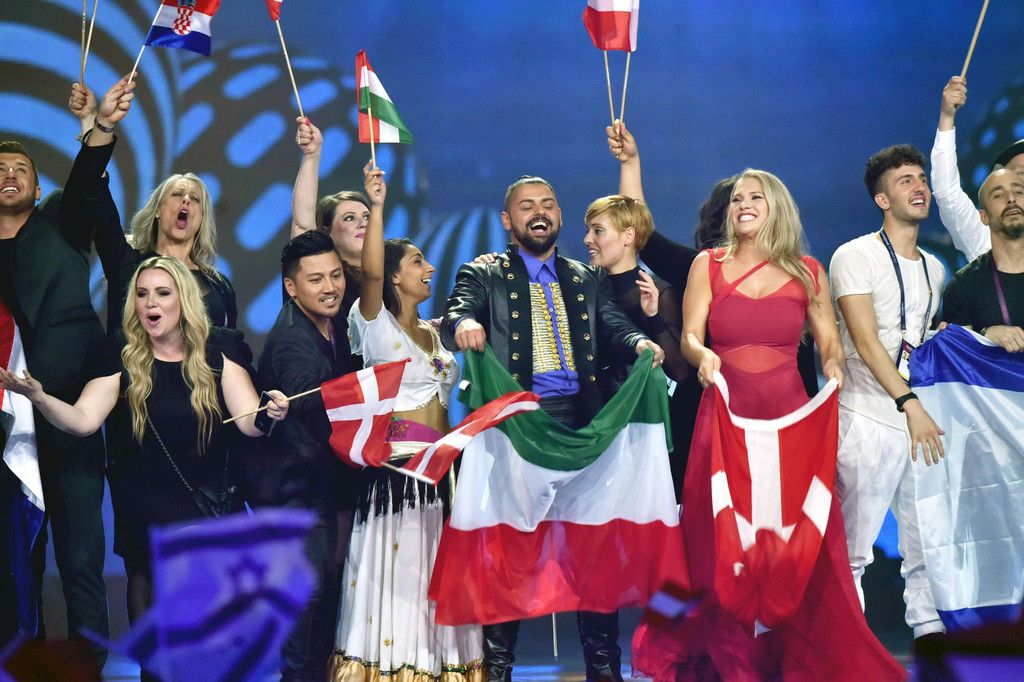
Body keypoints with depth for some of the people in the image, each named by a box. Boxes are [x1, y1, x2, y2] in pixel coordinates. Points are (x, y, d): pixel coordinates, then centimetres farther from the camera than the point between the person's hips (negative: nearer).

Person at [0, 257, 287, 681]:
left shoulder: (218, 355, -3)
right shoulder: (120, 358, -4)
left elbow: (249, 422, -11)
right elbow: (83, 420, -16)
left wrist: (271, 412, -34)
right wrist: (37, 396, -34)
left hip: (208, 503, 0)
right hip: (144, 510, 0)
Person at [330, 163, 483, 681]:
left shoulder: (436, 334, 19)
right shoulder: (376, 324, -1)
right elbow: (370, 274, -19)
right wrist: (377, 207, -27)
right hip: (392, 468, -6)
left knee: (437, 575, 5)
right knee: (395, 575, -8)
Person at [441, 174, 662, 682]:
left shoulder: (588, 279, 19)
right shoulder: (483, 275, 9)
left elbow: (614, 325, 4)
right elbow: (454, 318, -8)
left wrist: (641, 343, -19)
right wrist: (463, 323, -33)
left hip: (581, 421, 3)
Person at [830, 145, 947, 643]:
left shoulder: (933, 268, 18)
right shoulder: (855, 257, -4)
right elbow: (865, 341, -13)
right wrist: (910, 405, -20)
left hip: (923, 418, 7)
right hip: (870, 419, -6)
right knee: (853, 548, -6)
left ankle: (930, 631, 13)